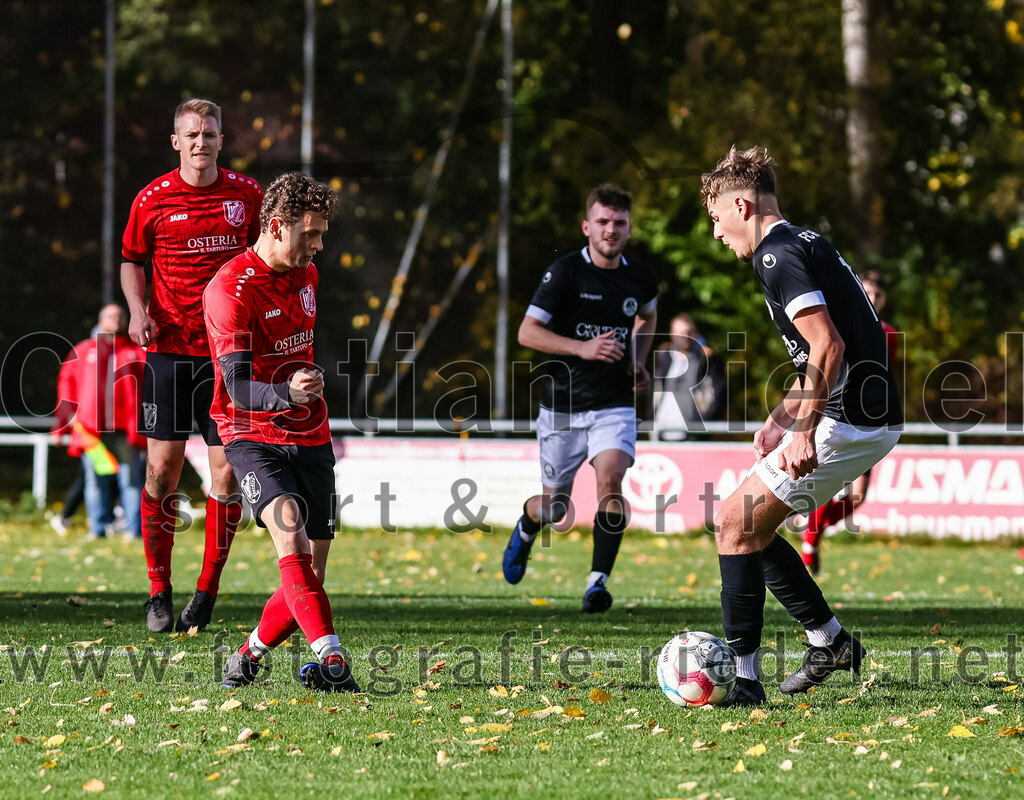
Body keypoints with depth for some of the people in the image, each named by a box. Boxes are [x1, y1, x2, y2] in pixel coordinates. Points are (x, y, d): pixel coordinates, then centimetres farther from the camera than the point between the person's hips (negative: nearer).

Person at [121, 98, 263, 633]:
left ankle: (207, 590, 7)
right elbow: (131, 260, 12)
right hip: (168, 347, -1)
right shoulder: (153, 199, 0)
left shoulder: (246, 194, 3)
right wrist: (138, 309, -4)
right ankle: (158, 590, 11)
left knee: (227, 470, -5)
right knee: (163, 468, -1)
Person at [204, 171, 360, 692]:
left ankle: (250, 655, 24)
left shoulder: (306, 274, 9)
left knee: (309, 575, 1)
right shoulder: (230, 289, -16)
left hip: (309, 439, 7)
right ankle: (329, 658, -39)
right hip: (253, 436, -7)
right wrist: (286, 394, -42)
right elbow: (239, 389, -24)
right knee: (288, 529, -31)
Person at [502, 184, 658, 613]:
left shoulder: (640, 277, 4)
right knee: (554, 509, 9)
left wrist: (638, 361, 11)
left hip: (614, 405, 2)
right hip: (562, 406, -2)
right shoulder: (566, 272, -10)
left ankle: (598, 581, -24)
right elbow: (527, 332, -13)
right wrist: (583, 348, -24)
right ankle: (526, 529, 46)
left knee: (610, 480, -25)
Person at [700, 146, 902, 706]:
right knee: (749, 525, 17)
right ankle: (830, 642, 22)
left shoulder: (778, 257, -13)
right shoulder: (804, 244, 19)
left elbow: (828, 346, -24)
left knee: (734, 523, -7)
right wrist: (781, 420, 26)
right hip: (867, 418, 10)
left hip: (850, 422, -10)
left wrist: (803, 432, -25)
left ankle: (742, 679, -7)